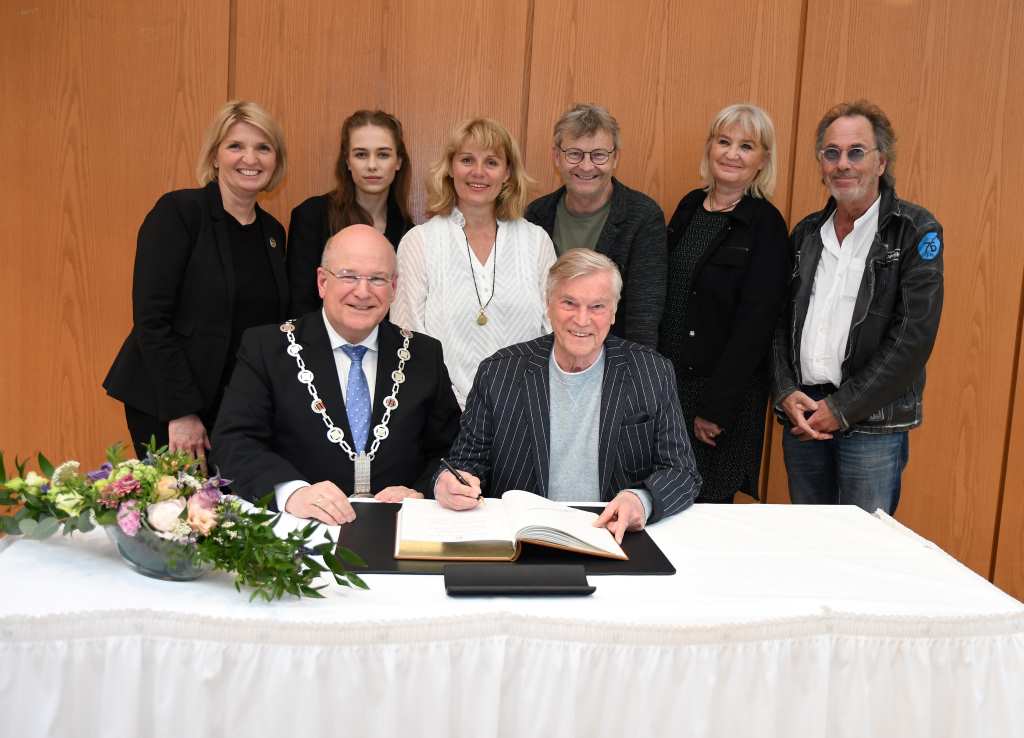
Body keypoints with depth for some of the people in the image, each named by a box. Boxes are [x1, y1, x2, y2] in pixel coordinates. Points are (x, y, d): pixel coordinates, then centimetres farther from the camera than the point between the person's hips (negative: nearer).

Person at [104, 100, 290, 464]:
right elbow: (151, 318, -14)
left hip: (241, 407, 5)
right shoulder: (178, 212, -9)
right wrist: (181, 411, -17)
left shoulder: (272, 231, 9)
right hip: (166, 405, -5)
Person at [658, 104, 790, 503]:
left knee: (708, 502, 2)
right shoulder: (689, 207, 9)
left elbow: (754, 325, -13)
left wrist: (717, 407, -15)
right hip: (667, 381, 5)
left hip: (725, 392, -5)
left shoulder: (766, 225, -9)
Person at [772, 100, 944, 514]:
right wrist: (786, 392, -5)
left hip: (873, 421, -4)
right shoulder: (807, 233, 11)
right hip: (802, 416, 5)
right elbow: (781, 321, 11)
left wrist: (842, 409, -13)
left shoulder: (916, 232, -5)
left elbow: (914, 337, -12)